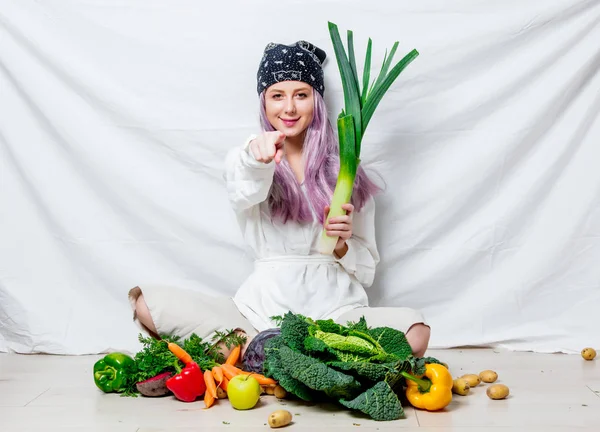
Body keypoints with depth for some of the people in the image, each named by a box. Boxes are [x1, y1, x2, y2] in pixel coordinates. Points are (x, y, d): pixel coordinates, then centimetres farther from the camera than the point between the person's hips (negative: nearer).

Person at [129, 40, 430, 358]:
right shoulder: (242, 158, 10)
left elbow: (366, 272, 12)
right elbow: (244, 193, -18)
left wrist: (342, 245, -10)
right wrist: (257, 156, -40)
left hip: (334, 310, 1)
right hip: (263, 307, 0)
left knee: (416, 333, -31)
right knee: (148, 302, -19)